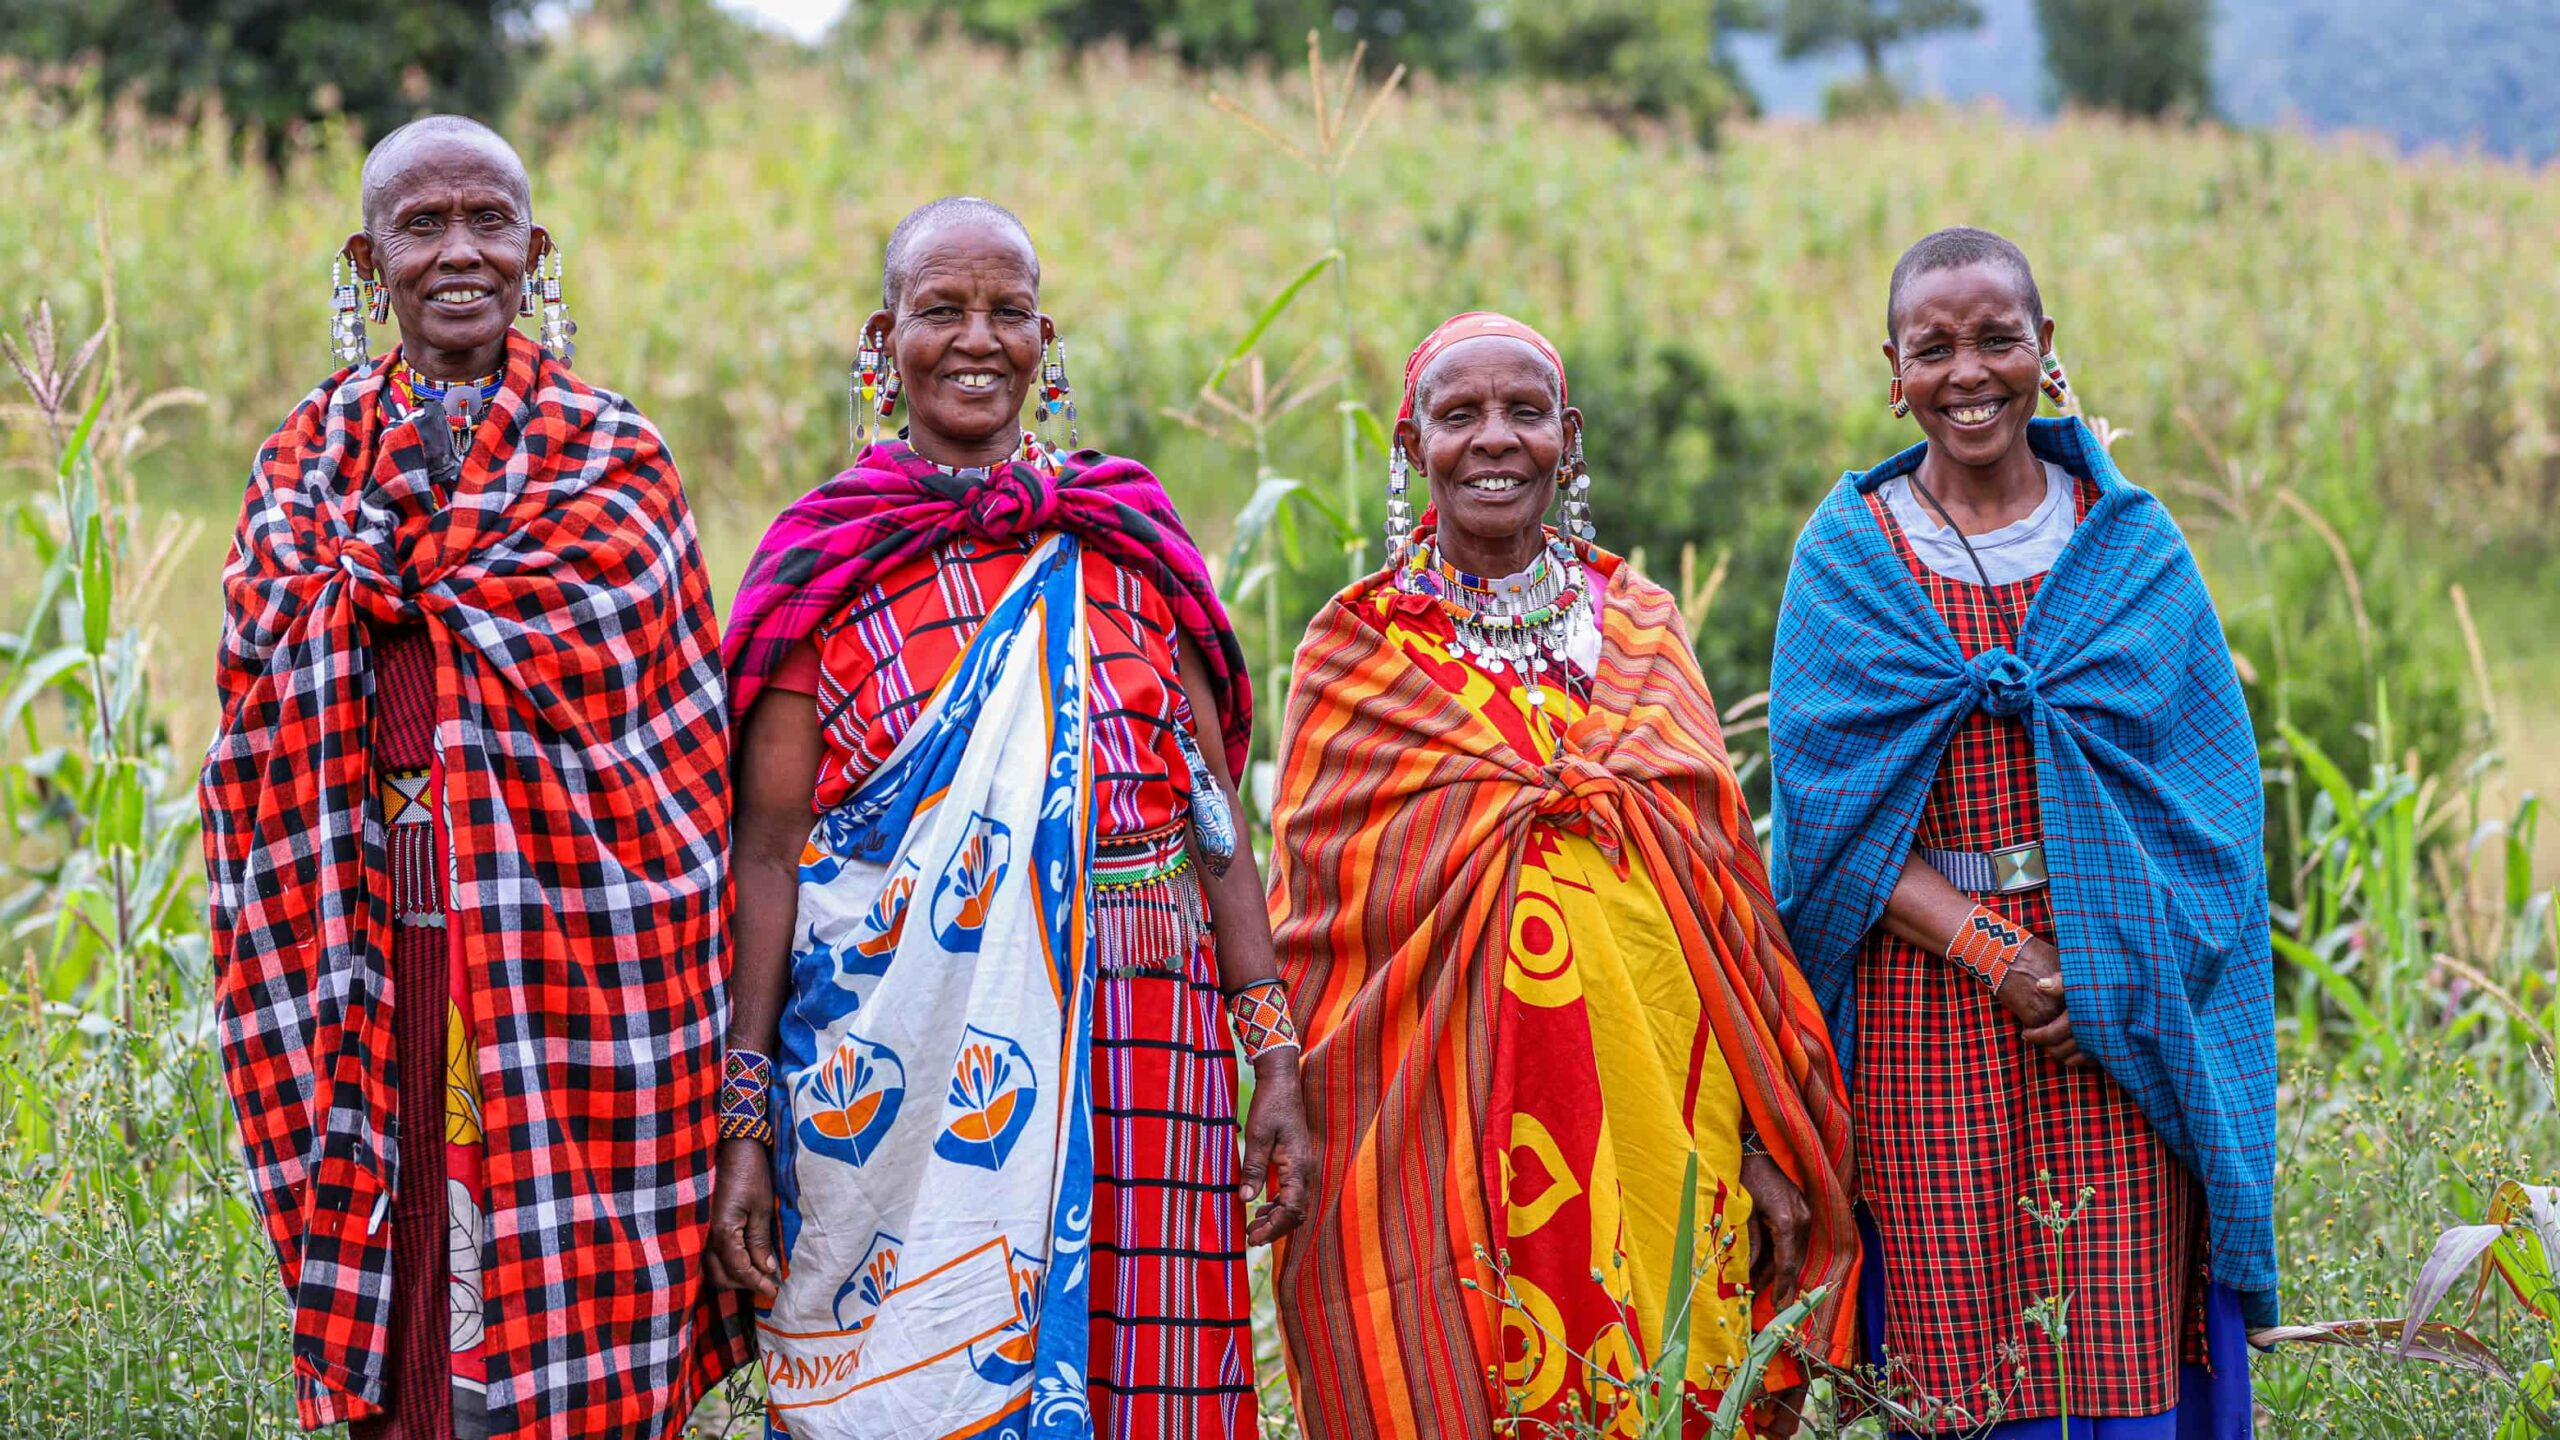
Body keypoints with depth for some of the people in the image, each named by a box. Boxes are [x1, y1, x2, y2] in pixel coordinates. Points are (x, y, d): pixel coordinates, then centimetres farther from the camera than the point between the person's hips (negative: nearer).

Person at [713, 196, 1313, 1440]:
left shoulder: (1126, 540, 10)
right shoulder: (825, 565, 4)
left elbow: (1216, 816, 9)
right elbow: (766, 849, 0)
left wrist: (1275, 1060, 2)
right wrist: (742, 1121, -6)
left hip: (1128, 1045, 2)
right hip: (893, 1056, -2)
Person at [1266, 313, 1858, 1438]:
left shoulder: (1641, 629, 10)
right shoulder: (1356, 654, 3)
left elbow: (1730, 875, 10)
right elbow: (1307, 923, 5)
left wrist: (1766, 1142, 6)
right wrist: (1302, 1141, 1)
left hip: (1661, 1115, 3)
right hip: (1445, 1128, -2)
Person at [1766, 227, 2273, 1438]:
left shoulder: (2132, 547, 6)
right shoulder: (1845, 559, 3)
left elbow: (2206, 800, 4)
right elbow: (1826, 816, -3)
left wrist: (2105, 973, -10)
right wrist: (1993, 955, -14)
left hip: (2120, 1009, 1)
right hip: (1921, 1004, -1)